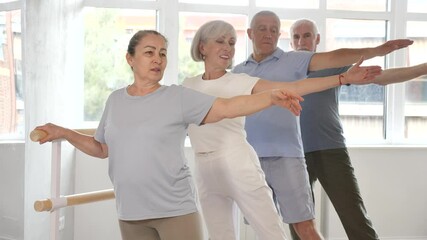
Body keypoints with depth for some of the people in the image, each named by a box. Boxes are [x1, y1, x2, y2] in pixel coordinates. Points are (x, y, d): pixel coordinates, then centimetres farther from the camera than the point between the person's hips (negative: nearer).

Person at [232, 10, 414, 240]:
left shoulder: (292, 60, 2)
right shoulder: (238, 71, 13)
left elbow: (332, 58, -11)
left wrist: (375, 51, -23)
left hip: (285, 156, -3)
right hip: (249, 159, 3)